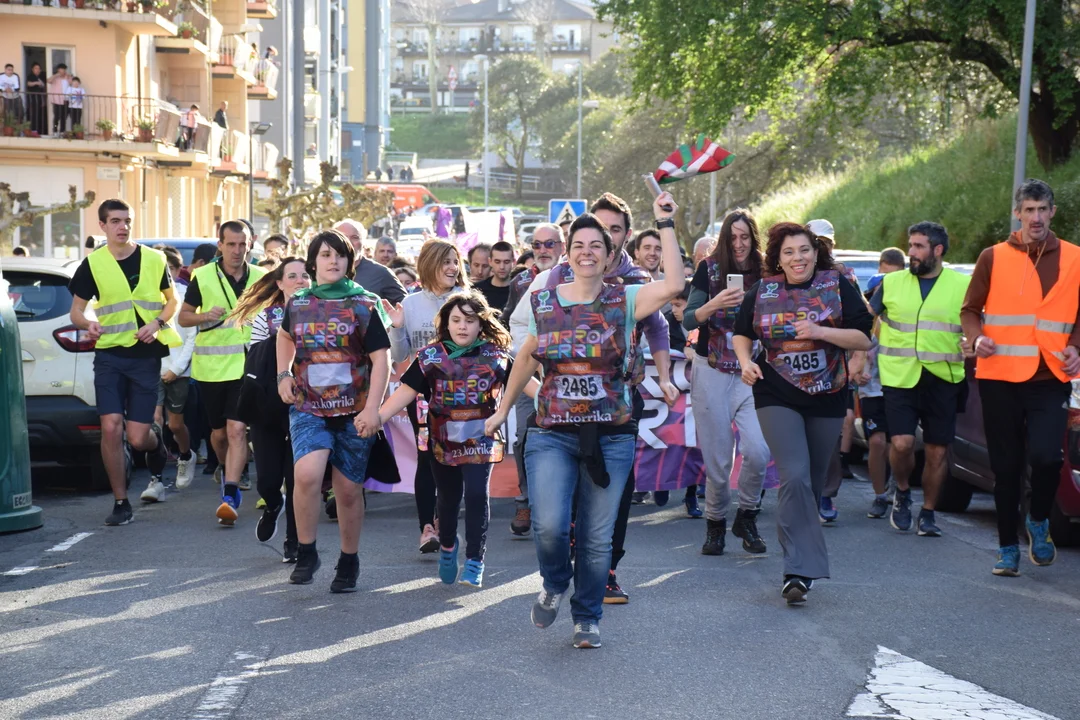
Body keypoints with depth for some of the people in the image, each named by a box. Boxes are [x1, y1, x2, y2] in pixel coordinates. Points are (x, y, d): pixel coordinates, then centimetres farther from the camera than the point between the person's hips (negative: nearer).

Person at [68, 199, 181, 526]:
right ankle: (120, 502, 2)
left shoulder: (153, 259, 3)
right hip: (110, 355, 0)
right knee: (111, 427, -12)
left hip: (146, 356, 0)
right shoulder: (92, 263, 2)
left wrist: (157, 322, -8)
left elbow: (172, 300, 13)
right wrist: (87, 323, -18)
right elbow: (76, 311, 6)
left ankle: (156, 446, 37)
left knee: (138, 437, -3)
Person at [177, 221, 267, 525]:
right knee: (219, 431, 13)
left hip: (246, 365, -1)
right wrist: (206, 316, -15)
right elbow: (184, 317, 6)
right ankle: (225, 470, 44)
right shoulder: (202, 277, 0)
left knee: (237, 429, -15)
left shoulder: (261, 278, 3)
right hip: (211, 366, 1)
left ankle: (230, 497, -17)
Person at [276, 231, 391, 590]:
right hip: (308, 408, 1)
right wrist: (283, 375, 15)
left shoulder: (365, 305, -2)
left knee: (349, 490, 6)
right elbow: (285, 336, 29)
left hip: (353, 411, -1)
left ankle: (349, 561, 25)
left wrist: (372, 409, -15)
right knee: (307, 474, -23)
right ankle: (306, 553, -6)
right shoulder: (297, 303, 7)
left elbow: (381, 359, -5)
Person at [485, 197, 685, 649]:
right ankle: (554, 586, 18)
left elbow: (674, 285, -20)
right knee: (549, 526, -16)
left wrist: (665, 225, -17)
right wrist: (504, 409, 24)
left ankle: (587, 619, 25)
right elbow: (526, 359, 19)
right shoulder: (542, 301, 6)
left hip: (611, 437, 0)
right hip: (553, 435, 1)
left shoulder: (625, 301, -1)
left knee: (596, 539, 4)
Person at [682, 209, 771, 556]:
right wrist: (714, 305, -21)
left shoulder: (765, 273, 3)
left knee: (758, 450, -16)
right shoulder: (709, 269, 0)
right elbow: (688, 320, -4)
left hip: (751, 374, 1)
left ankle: (746, 518, 7)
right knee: (716, 458, 0)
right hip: (711, 372, -1)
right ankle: (715, 523, 20)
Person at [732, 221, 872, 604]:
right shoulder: (762, 291, 3)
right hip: (777, 398, -1)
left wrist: (820, 332, -18)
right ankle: (800, 570, -18)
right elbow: (741, 333, 17)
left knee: (813, 481, 10)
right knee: (794, 476, -18)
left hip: (827, 399, 1)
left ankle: (799, 563, 26)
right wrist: (746, 361, -3)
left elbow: (864, 338, -4)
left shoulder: (837, 286, 0)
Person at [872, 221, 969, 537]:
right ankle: (902, 493, 15)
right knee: (901, 443, -14)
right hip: (899, 378, 0)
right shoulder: (891, 283, 9)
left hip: (943, 381, 0)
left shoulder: (963, 286, 5)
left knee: (938, 450, 3)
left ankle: (927, 514, 19)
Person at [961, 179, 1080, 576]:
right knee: (1006, 466, 6)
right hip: (1000, 377, 0)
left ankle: (1038, 521, 12)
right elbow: (970, 310, 7)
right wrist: (977, 338, -12)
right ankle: (1008, 547, 19)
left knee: (1045, 455, -17)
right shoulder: (993, 258, 4)